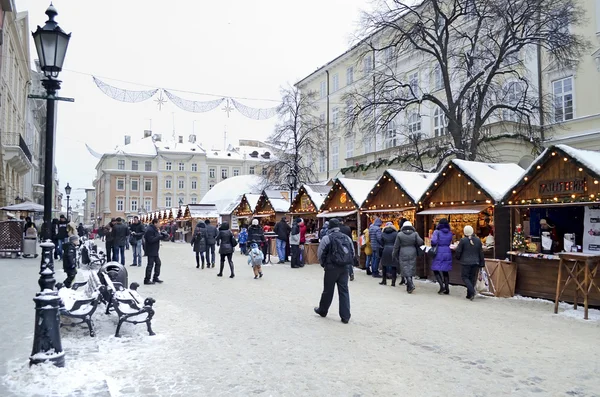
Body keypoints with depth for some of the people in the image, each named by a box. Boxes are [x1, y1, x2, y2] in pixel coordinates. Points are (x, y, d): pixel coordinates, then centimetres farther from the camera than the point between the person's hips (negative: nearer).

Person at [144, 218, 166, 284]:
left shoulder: (154, 229, 14)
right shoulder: (149, 230, -19)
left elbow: (156, 237, 18)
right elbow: (151, 240, -26)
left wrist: (163, 235, 1)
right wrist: (160, 236, -22)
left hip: (155, 250, 11)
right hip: (151, 251, -11)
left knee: (158, 263, 15)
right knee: (150, 265, -4)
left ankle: (155, 277, 24)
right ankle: (147, 279, 4)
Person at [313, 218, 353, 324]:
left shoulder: (327, 238, -9)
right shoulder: (347, 238, 7)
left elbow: (320, 254, -7)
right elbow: (352, 253, 9)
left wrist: (323, 264, 9)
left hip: (331, 268, -4)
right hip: (344, 268, 4)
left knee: (328, 290, 10)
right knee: (344, 291, 6)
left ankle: (322, 311, 29)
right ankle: (345, 316, 6)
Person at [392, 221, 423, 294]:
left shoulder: (399, 234, -4)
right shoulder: (415, 234, -1)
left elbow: (396, 246, -1)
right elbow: (420, 242, -13)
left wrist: (394, 254, 9)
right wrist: (416, 246, 9)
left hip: (403, 255, -2)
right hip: (412, 254, 2)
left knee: (405, 270, 1)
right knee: (411, 269, 10)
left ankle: (411, 285, -19)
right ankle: (409, 287, 15)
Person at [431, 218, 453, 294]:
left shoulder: (437, 232, -8)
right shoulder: (450, 233, 7)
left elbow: (434, 241, -19)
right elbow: (449, 243, 9)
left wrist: (433, 246, 0)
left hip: (439, 252, -5)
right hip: (447, 252, 5)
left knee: (436, 270, 5)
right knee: (445, 271, 13)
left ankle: (442, 286, -9)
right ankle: (447, 288, 12)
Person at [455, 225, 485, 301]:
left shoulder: (463, 240, -12)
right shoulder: (478, 240, 2)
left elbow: (458, 251, -6)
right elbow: (481, 252, 7)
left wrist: (458, 258, 15)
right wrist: (481, 263, 14)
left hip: (466, 262, -4)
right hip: (475, 262, 4)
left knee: (464, 277, 5)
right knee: (472, 278, 11)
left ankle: (472, 291, -14)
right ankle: (469, 294, 14)